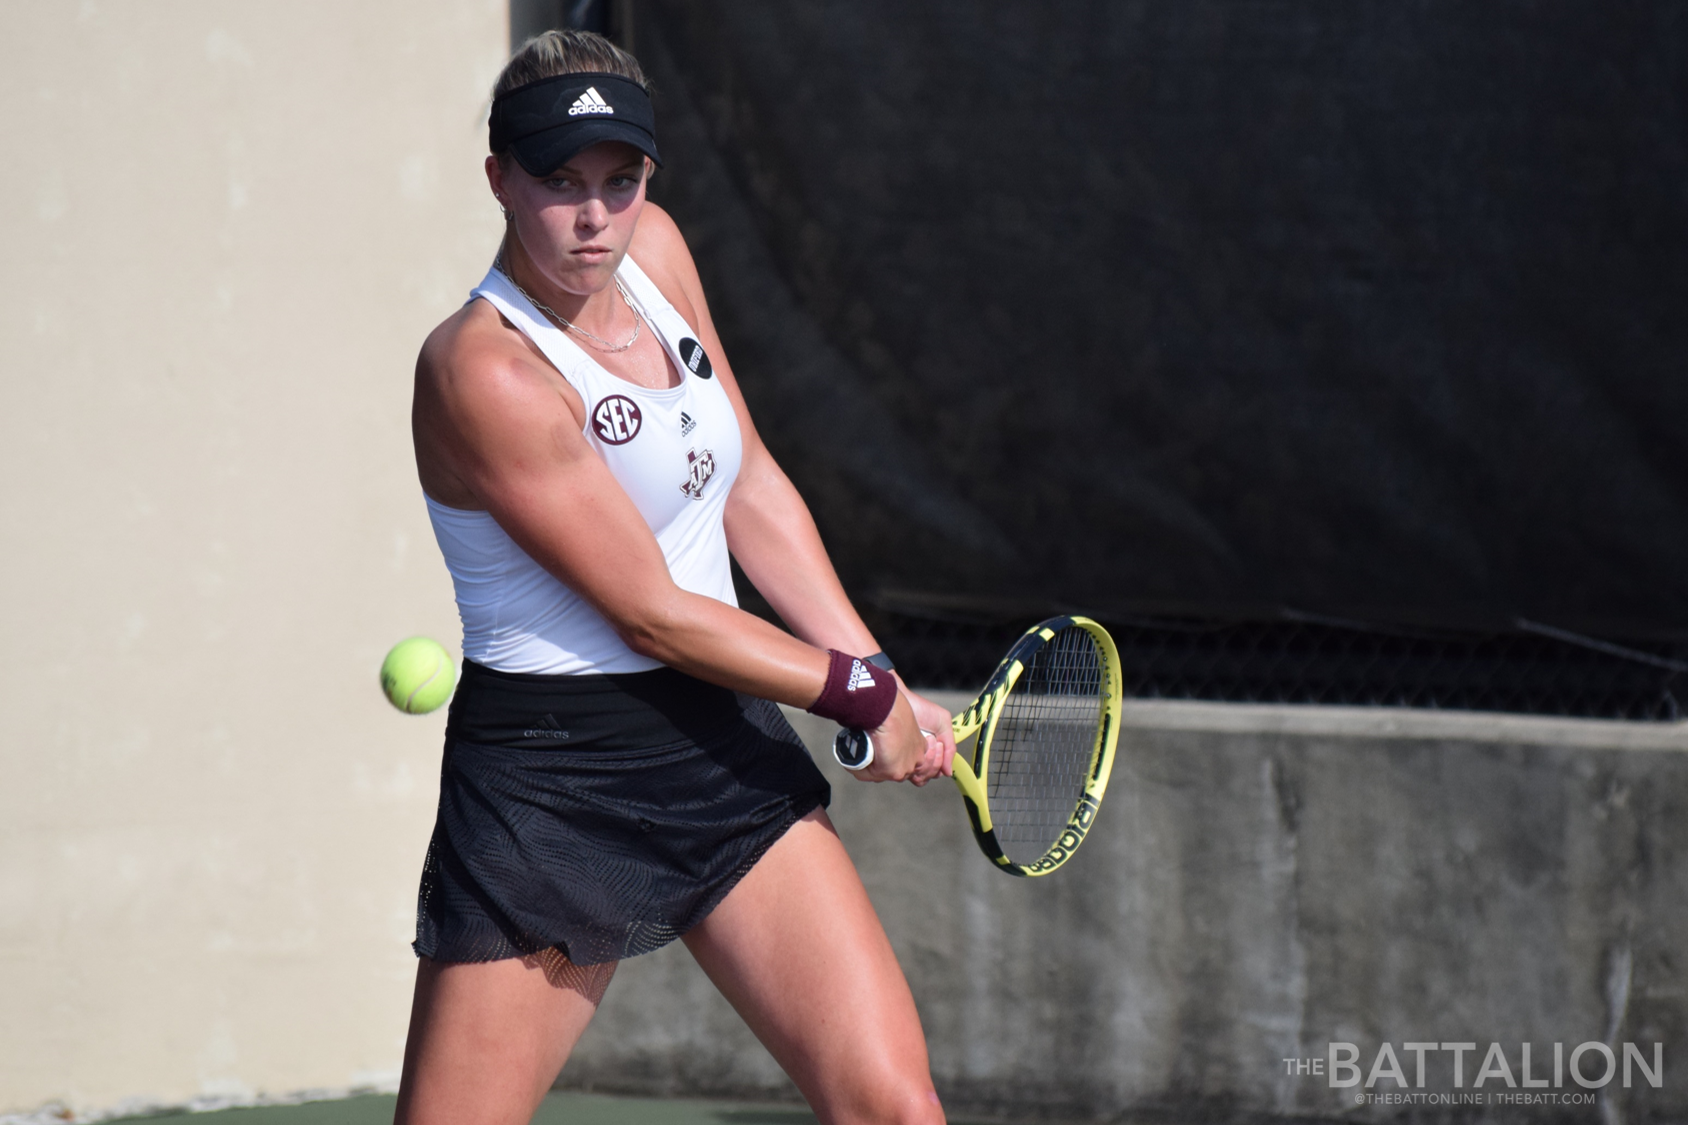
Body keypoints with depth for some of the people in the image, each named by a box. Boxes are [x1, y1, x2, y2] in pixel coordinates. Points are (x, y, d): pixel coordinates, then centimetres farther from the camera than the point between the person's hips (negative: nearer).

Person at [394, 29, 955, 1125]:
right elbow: (652, 613, -16)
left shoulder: (655, 249, 4)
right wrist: (860, 695, -6)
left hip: (729, 746, 7)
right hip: (553, 778, -7)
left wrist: (880, 675, 8)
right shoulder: (484, 372, -19)